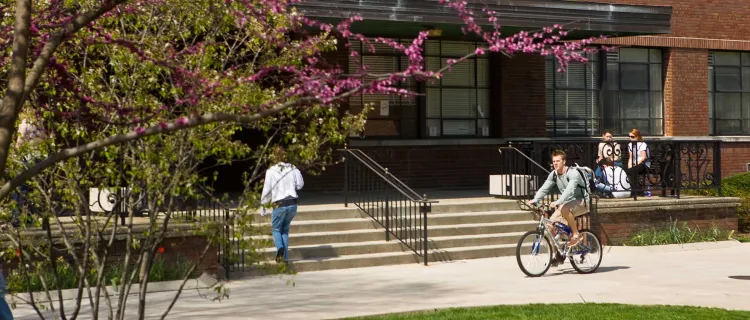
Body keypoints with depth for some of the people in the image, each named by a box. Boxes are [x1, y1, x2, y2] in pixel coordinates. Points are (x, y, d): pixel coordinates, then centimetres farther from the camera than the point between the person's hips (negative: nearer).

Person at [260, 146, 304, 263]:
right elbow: (300, 185, 7)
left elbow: (267, 190, -5)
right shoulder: (293, 169, -1)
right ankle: (285, 257, 12)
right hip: (292, 203, 3)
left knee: (276, 229, 14)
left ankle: (280, 247, -16)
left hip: (279, 205, -3)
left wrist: (263, 206, 4)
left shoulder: (271, 171, -8)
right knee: (285, 229, 19)